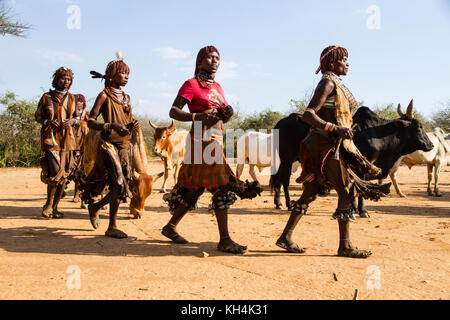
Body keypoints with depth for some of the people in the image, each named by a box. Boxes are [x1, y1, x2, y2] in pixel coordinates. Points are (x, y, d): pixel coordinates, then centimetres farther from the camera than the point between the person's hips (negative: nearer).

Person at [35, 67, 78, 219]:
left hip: (67, 138, 4)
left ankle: (55, 207, 14)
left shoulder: (71, 98, 13)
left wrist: (72, 121, -3)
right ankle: (48, 204, 2)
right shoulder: (46, 97, 5)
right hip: (50, 138, -4)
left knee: (64, 175, 2)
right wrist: (47, 121, -9)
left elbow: (76, 116, 20)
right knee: (55, 172, -16)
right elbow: (37, 116, 11)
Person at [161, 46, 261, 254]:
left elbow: (222, 117, 25)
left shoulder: (217, 86, 20)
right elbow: (173, 112, -8)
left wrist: (227, 114, 2)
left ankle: (171, 227, 24)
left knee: (195, 188, 11)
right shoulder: (191, 84, -2)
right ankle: (224, 240, -9)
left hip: (216, 140, 8)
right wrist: (197, 116, -22)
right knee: (221, 187, -13)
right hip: (202, 140, -8)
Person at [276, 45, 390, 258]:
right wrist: (336, 129, -27)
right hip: (326, 145, -10)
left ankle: (286, 237, 16)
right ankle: (345, 246, 1)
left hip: (330, 144, 10)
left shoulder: (333, 83, 20)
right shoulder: (328, 83, -10)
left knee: (310, 193, 11)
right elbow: (308, 115, -19)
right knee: (347, 191, -6)